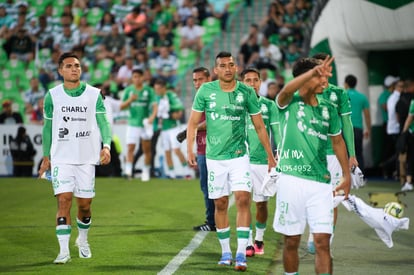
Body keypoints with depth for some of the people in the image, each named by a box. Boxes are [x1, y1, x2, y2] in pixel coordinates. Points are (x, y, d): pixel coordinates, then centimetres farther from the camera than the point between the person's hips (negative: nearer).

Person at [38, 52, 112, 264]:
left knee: (84, 204, 7)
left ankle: (83, 240, 34)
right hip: (61, 158, -1)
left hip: (87, 157, 1)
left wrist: (106, 145, -19)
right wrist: (46, 157, 10)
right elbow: (47, 127, 10)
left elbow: (103, 122, -2)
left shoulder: (94, 94, 1)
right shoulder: (52, 96, 2)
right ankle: (64, 250, -14)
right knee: (64, 201, -13)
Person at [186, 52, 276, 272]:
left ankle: (241, 253, -13)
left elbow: (259, 127, 5)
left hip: (239, 155, -1)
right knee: (220, 204, 7)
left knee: (243, 199, -13)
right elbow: (193, 123, 4)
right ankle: (225, 251, 20)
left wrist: (270, 156, 6)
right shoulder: (206, 91, -3)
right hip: (215, 157, 1)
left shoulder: (247, 92, -3)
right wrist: (189, 149, -6)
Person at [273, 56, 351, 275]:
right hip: (291, 180, -3)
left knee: (322, 242, -6)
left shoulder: (328, 109, 9)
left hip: (320, 183, 3)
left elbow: (338, 142, 21)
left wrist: (347, 175, 21)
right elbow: (286, 91, -28)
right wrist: (314, 70, -44)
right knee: (291, 242, 5)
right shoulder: (289, 103, -4)